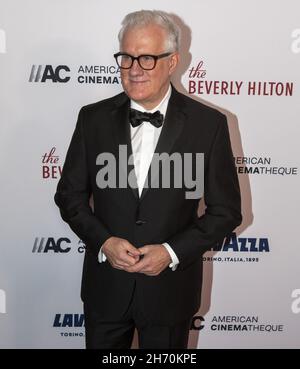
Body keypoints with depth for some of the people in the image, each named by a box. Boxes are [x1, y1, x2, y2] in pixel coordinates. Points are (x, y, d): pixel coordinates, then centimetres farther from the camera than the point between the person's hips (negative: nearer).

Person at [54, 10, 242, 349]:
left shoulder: (208, 124, -9)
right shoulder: (93, 118, -4)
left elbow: (226, 209, -5)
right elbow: (70, 194, 2)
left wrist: (173, 252, -15)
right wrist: (104, 241, -13)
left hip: (170, 287, -1)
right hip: (105, 285, 2)